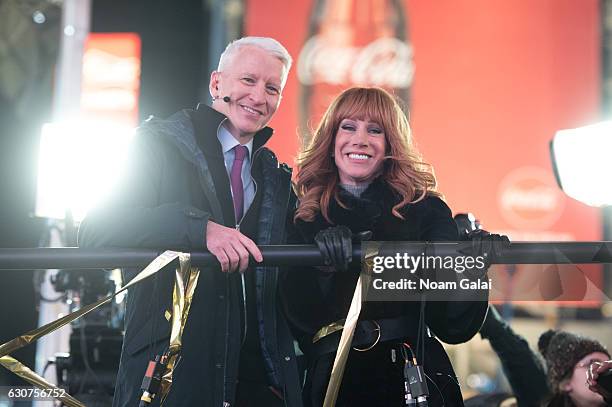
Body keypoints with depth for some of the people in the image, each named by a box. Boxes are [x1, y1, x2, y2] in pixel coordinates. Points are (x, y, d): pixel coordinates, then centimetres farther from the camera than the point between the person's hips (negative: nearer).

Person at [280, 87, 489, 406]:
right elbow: (299, 319, -8)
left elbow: (452, 326, -7)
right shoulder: (304, 219, 3)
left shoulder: (425, 209, -1)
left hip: (414, 381, -1)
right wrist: (319, 263, -24)